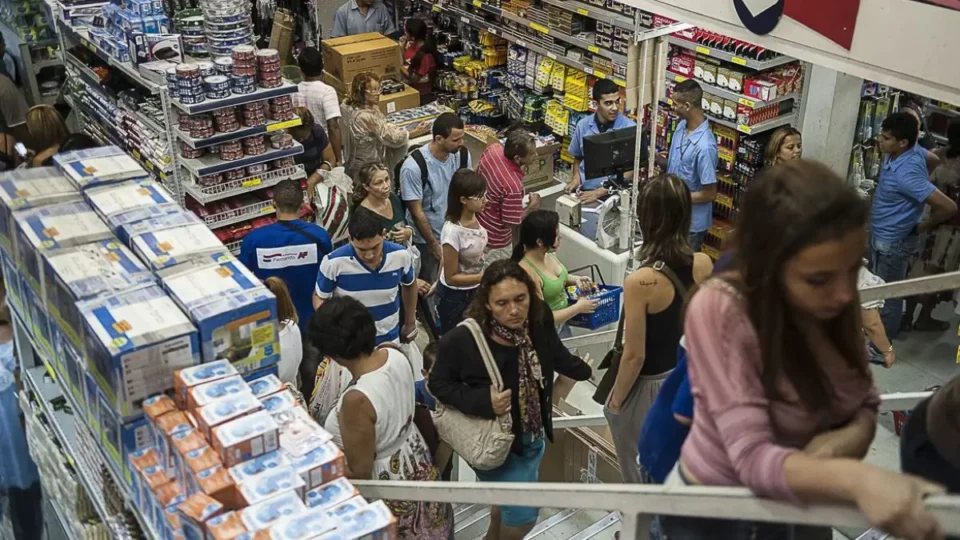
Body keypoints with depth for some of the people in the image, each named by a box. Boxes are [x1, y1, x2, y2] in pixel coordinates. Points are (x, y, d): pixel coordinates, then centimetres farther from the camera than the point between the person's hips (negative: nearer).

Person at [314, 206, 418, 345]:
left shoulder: (401, 256, -17)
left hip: (389, 339, 2)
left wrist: (410, 322, 15)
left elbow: (409, 285, 6)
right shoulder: (334, 262, -24)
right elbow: (319, 297, -6)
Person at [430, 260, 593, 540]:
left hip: (534, 436, 6)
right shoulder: (462, 340, -31)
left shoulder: (540, 321, -17)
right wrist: (483, 402, -30)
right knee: (523, 515, 0)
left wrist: (585, 370, 23)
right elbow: (438, 383, -16)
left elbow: (557, 356, 5)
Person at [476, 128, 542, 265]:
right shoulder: (513, 186, -37)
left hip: (476, 224, 8)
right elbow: (512, 223, -25)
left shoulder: (493, 148, -16)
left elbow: (478, 175, 4)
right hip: (495, 241, -8)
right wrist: (532, 207, -11)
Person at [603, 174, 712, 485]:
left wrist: (616, 401, -6)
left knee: (640, 475, 20)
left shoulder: (640, 282, -30)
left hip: (648, 387, -6)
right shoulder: (704, 265, -13)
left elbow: (634, 355, -22)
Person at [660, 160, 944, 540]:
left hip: (784, 508, 5)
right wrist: (856, 479, -47)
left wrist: (855, 434, -24)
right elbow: (754, 460, -32)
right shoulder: (718, 310, -29)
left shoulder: (833, 302, -12)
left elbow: (865, 401, -3)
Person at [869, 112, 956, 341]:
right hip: (879, 235, 9)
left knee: (888, 294, 9)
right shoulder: (893, 155, -8)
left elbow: (948, 207, -35)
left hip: (893, 242, -9)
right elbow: (933, 158, 18)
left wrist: (920, 227, -18)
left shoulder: (907, 173, -34)